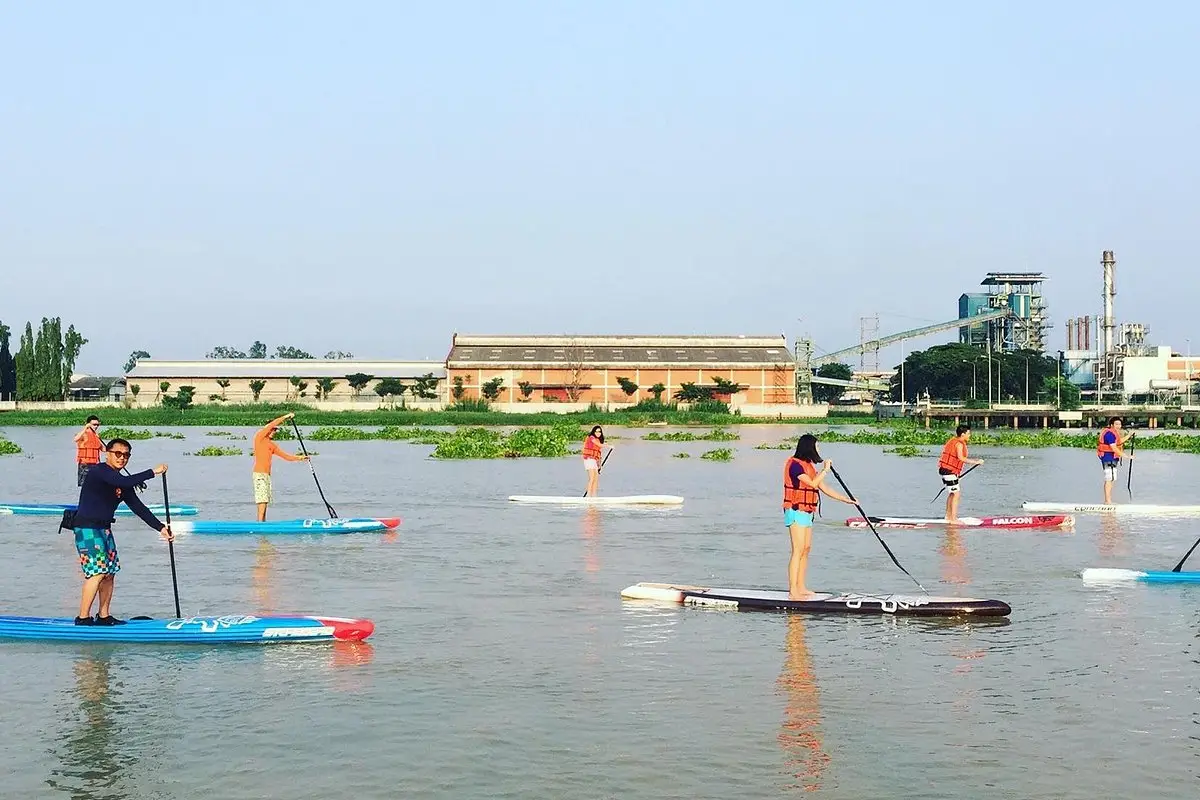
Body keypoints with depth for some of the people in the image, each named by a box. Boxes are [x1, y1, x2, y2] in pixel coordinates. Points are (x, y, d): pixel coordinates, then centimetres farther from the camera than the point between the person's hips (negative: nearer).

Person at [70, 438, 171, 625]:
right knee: (97, 571, -15)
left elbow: (138, 507, 13)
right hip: (87, 527, -9)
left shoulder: (121, 482, 11)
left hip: (104, 529, 9)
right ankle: (83, 618, -11)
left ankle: (104, 616, 17)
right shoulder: (99, 471, -15)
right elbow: (125, 482, -31)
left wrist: (160, 527, 8)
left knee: (110, 571, 8)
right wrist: (153, 472, -24)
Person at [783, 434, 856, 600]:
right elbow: (812, 483, -22)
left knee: (806, 549, 10)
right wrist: (825, 470, -10)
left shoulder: (809, 466, 16)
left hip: (806, 513, 10)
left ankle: (801, 588, 16)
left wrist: (847, 500, 17)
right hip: (796, 512, -10)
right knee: (798, 551, -12)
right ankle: (793, 591, -12)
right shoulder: (795, 464, -13)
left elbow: (824, 489, 19)